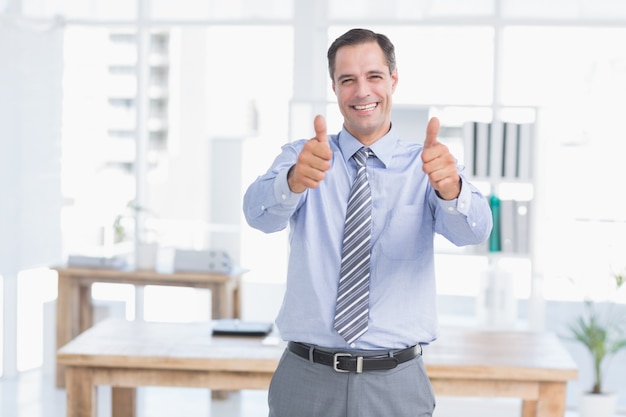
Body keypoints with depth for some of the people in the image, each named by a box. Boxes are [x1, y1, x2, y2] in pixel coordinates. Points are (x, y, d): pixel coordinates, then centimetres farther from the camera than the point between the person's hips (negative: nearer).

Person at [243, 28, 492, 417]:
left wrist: (451, 188, -39)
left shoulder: (425, 165, 1)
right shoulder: (300, 156, 2)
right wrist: (294, 180, -39)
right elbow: (260, 212, -17)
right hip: (307, 380, 0)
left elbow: (473, 229, -17)